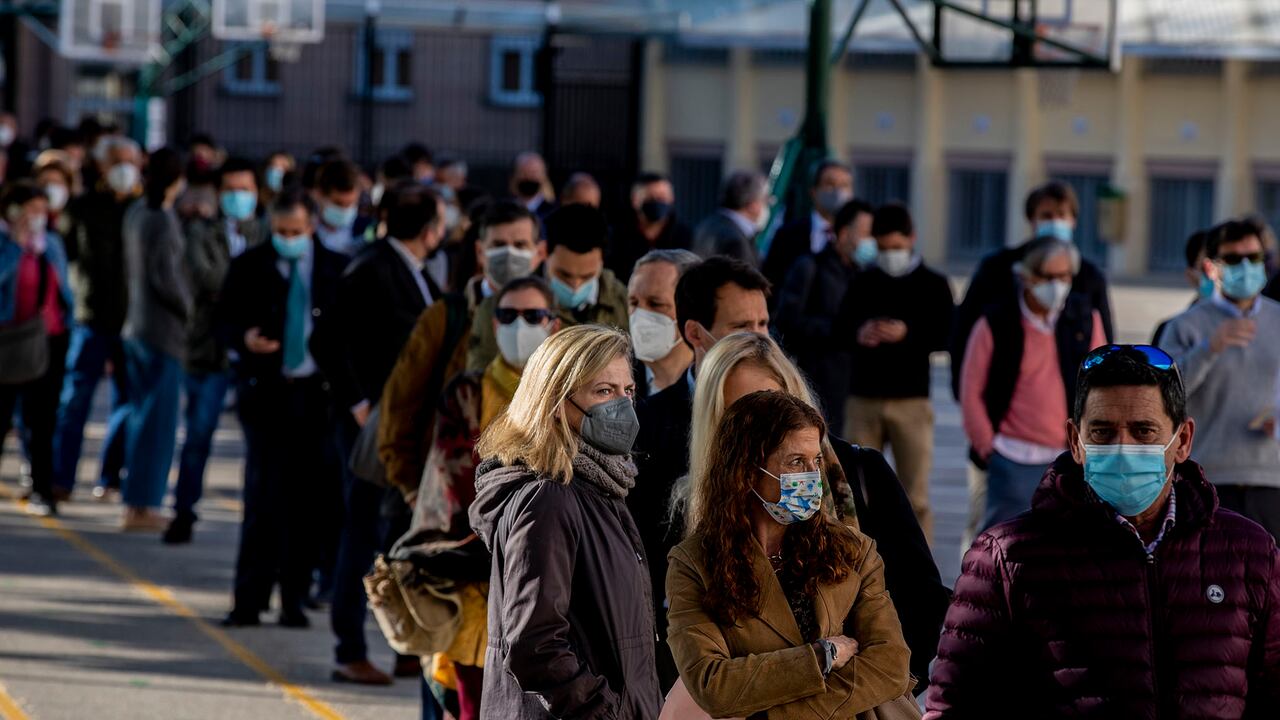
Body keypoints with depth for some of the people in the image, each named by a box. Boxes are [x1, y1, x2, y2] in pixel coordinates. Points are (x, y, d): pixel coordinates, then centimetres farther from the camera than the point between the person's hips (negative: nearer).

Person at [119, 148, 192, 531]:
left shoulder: (135, 214, 8)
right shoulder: (164, 220, -17)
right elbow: (165, 277, -21)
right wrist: (187, 309, -7)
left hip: (136, 326, 8)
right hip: (164, 329, -8)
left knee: (141, 417, 14)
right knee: (159, 421, -2)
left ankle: (135, 503, 19)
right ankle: (144, 506, 0)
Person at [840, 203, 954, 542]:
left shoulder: (933, 284, 3)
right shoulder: (864, 282, 10)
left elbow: (946, 337, -4)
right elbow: (841, 327, 12)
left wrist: (908, 333, -20)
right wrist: (858, 334, -10)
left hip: (911, 399, -2)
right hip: (863, 398, 2)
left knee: (915, 495, -2)